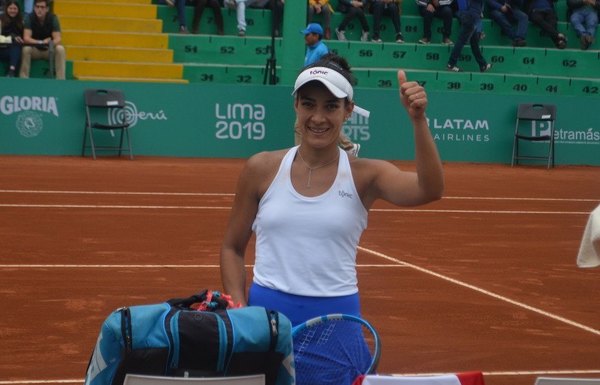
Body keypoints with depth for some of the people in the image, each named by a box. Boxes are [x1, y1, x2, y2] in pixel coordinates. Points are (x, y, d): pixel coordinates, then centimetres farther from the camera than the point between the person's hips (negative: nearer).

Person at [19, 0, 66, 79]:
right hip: (34, 50, 0)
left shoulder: (53, 18, -12)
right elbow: (26, 38, -23)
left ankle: (61, 79, -29)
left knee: (60, 49, -30)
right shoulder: (30, 18, -13)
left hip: (49, 50, 1)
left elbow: (58, 39, -20)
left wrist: (50, 43, -42)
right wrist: (40, 42, -39)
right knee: (26, 49, -32)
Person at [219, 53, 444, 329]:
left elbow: (429, 190, -19)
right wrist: (239, 310, -4)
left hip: (337, 315, -1)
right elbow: (232, 248, 9)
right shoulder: (262, 169, 1)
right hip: (266, 309, 1)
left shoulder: (364, 175, -2)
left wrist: (418, 120, -30)